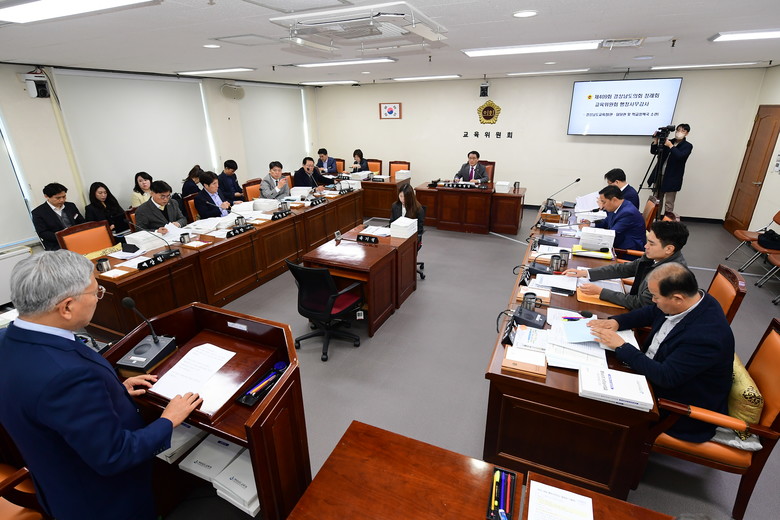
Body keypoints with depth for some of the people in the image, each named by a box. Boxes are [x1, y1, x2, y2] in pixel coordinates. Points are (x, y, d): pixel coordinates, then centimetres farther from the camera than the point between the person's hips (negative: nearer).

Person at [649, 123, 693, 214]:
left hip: (672, 179, -4)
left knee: (669, 204, -2)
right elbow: (653, 152, 11)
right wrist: (655, 140, -4)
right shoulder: (668, 142, 10)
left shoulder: (687, 146, -1)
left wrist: (671, 146, -17)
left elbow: (680, 156, -18)